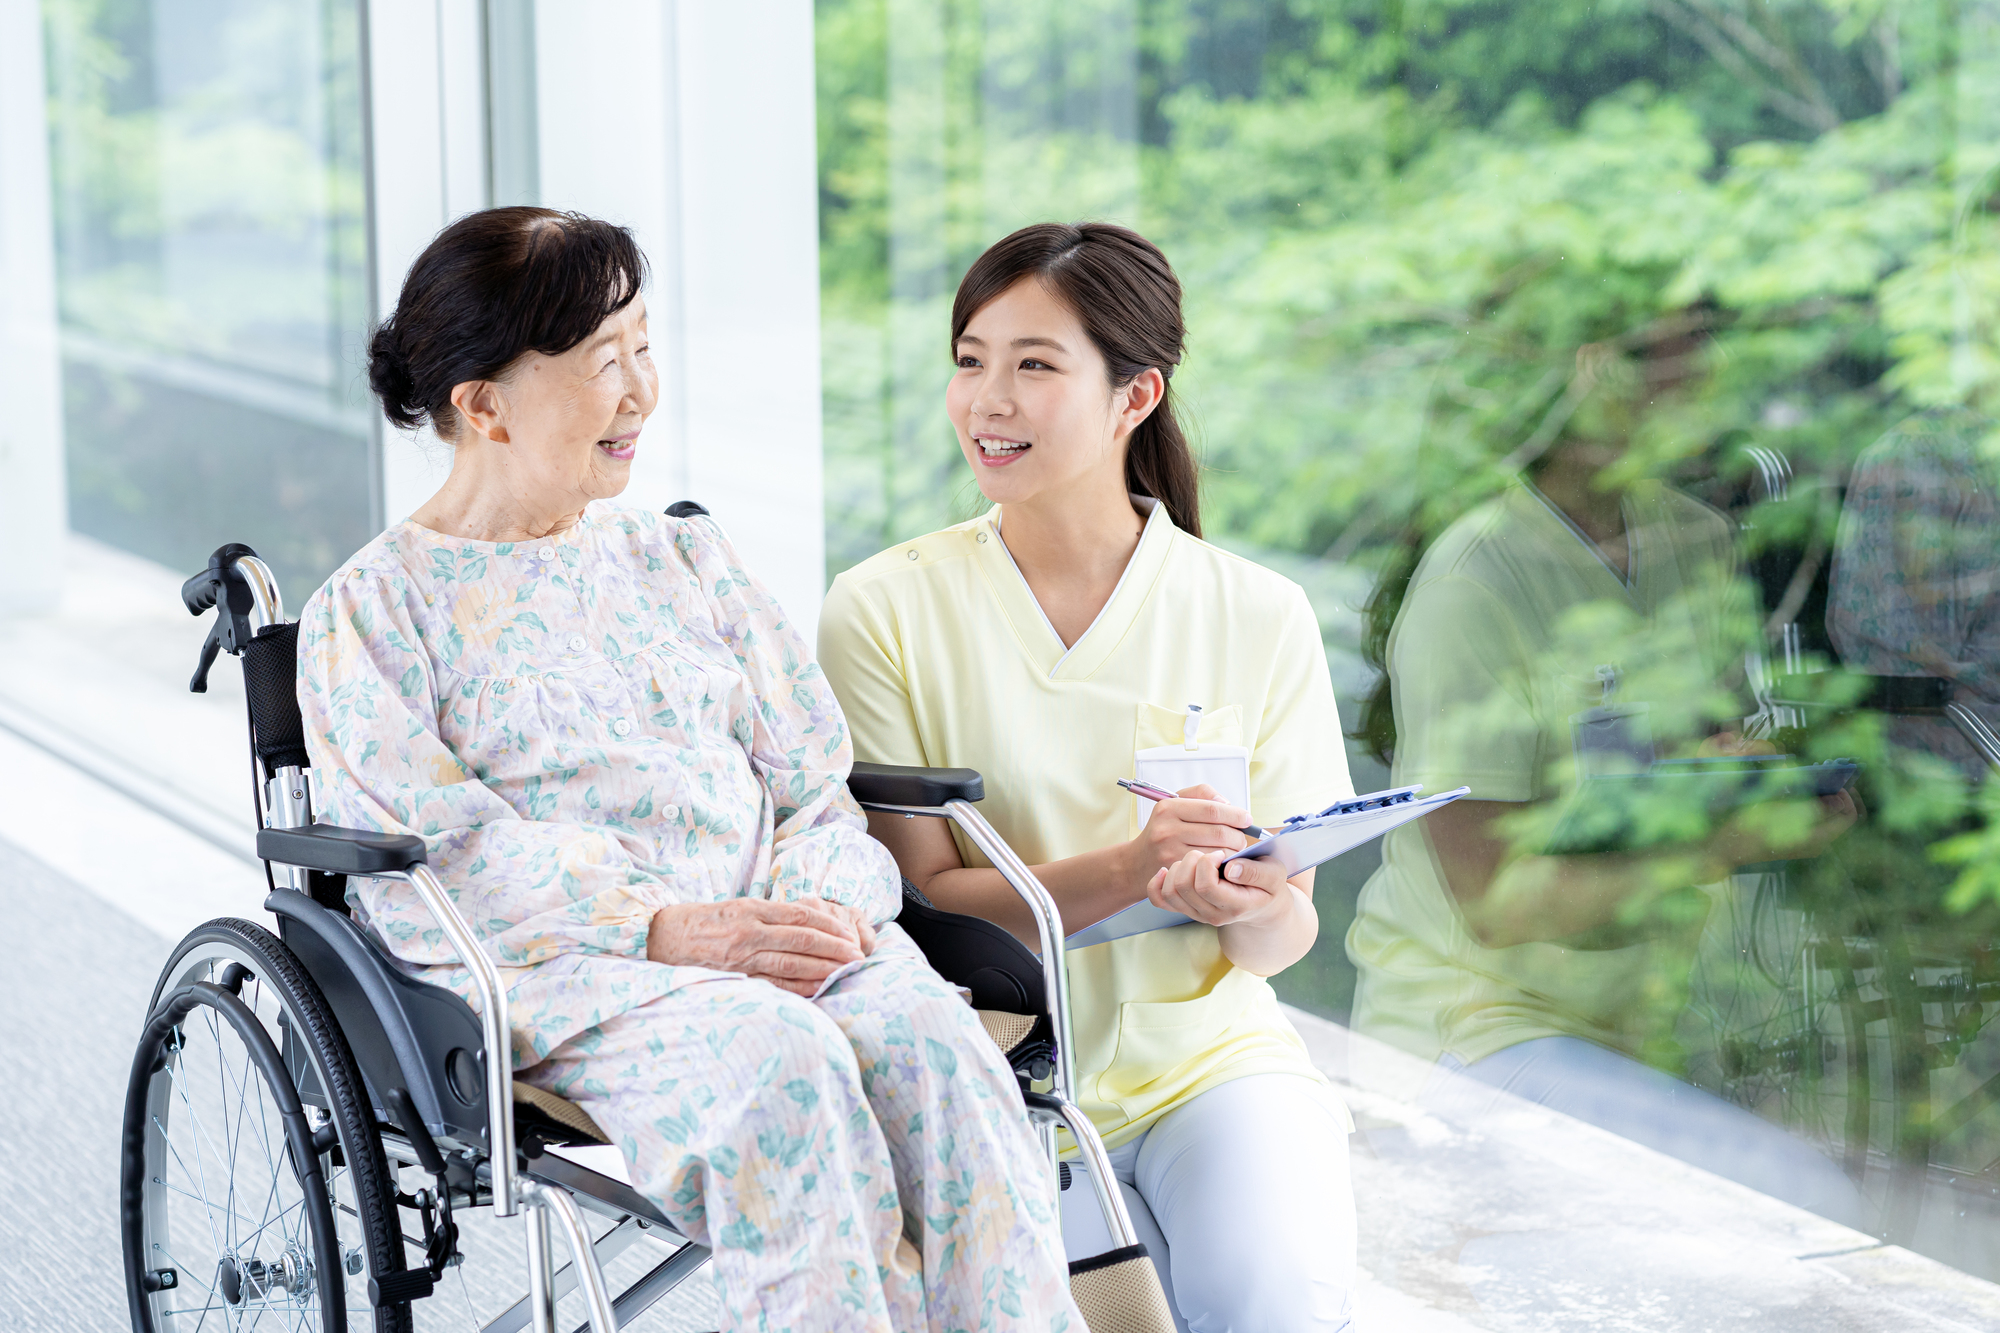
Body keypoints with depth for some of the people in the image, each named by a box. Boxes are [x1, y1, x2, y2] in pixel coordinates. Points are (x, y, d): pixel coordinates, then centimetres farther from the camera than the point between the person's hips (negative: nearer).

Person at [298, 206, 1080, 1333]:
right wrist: (672, 931, -19)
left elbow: (812, 783, 15)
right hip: (558, 967, -4)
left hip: (775, 922, 4)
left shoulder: (685, 560, 22)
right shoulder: (370, 614, 7)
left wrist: (804, 912, -9)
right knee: (782, 1061, -35)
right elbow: (438, 857, -6)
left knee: (932, 1039, -29)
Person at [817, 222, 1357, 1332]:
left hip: (1213, 1053, 1)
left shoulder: (1259, 617, 1)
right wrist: (1126, 871, -24)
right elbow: (921, 895, -7)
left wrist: (1241, 906, -21)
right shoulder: (883, 614, -2)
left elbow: (1288, 932, 3)